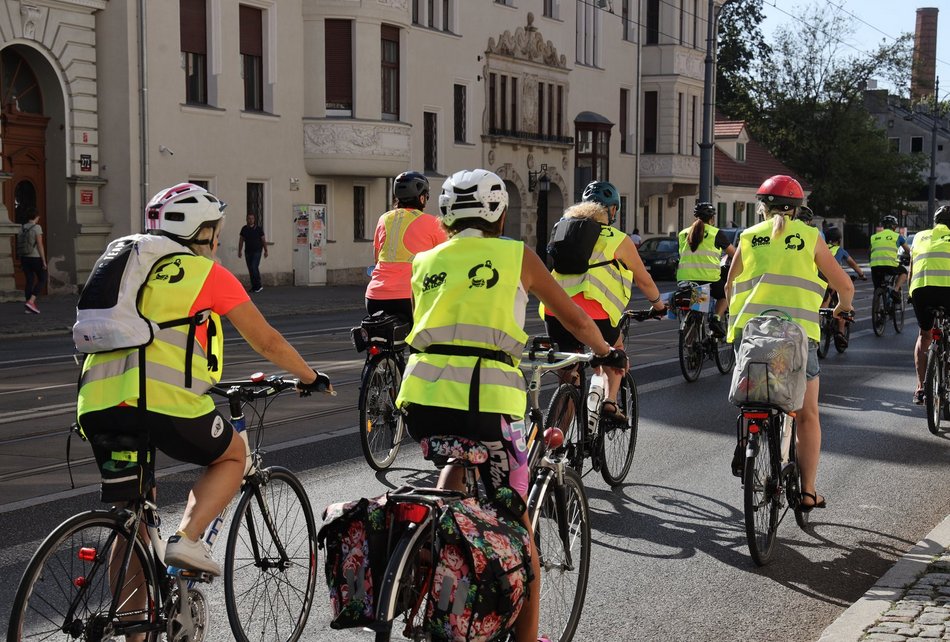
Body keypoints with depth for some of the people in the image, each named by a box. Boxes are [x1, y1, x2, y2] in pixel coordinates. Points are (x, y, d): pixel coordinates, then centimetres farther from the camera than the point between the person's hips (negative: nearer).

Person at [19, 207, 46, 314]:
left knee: (29, 281, 9)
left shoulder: (22, 228, 6)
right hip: (35, 257, -6)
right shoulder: (37, 227, -11)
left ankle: (29, 307, 9)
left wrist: (20, 260, 14)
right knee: (42, 279, 8)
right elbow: (40, 245, -14)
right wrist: (44, 261, -10)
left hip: (24, 257, 6)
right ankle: (31, 301, -9)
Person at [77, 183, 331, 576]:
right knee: (233, 455, 22)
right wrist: (310, 377, 31)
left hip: (98, 403, 5)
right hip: (164, 401, -5)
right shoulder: (209, 273, 10)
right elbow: (267, 342, 15)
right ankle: (187, 538, 2)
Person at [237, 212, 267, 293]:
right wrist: (239, 251, 8)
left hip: (257, 251, -4)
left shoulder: (259, 228, 0)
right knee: (250, 269, 5)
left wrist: (265, 251, 2)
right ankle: (254, 287, 12)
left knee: (254, 267, -17)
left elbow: (263, 240, 4)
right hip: (248, 252, 4)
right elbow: (241, 241, 12)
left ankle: (258, 286, -10)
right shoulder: (244, 229, 7)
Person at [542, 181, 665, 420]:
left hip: (553, 313, 4)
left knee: (569, 368, 25)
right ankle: (610, 400, 12)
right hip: (592, 314, -4)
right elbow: (643, 280, 22)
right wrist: (658, 303, 40)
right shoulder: (618, 240, 11)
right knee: (615, 348, 28)